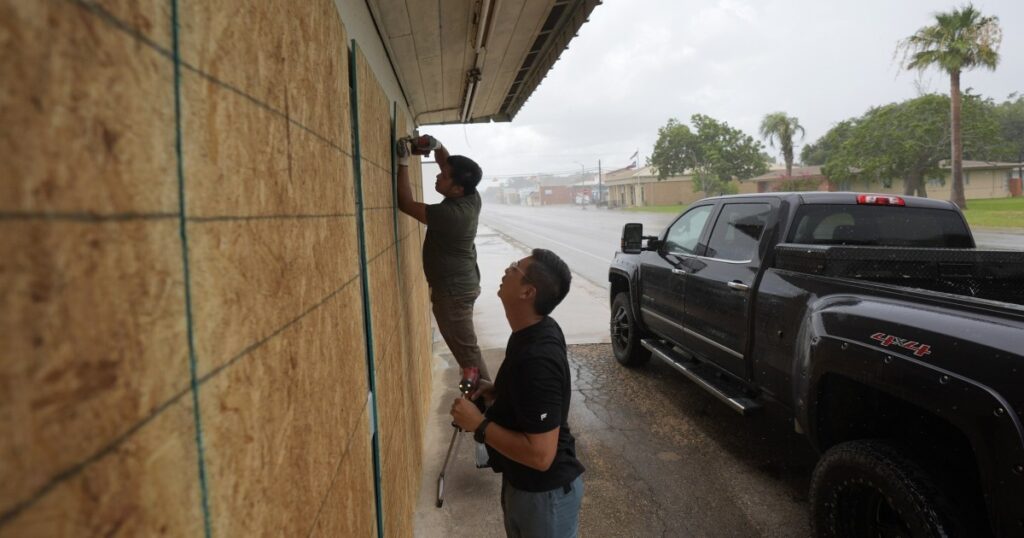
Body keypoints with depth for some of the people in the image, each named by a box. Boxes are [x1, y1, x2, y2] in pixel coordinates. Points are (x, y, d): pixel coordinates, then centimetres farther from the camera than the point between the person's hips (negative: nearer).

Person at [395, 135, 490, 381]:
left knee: (466, 349, 0)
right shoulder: (471, 197, -4)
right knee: (464, 346, 21)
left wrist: (403, 162, -20)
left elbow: (405, 203, -21)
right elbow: (448, 163, 10)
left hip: (452, 290, -10)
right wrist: (435, 145, -9)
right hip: (463, 283, 10)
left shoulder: (450, 213, -29)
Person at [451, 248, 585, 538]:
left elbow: (540, 454, -32)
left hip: (544, 491, -9)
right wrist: (497, 392, 0)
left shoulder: (536, 360, -33)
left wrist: (479, 424, -24)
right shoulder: (536, 331, -3)